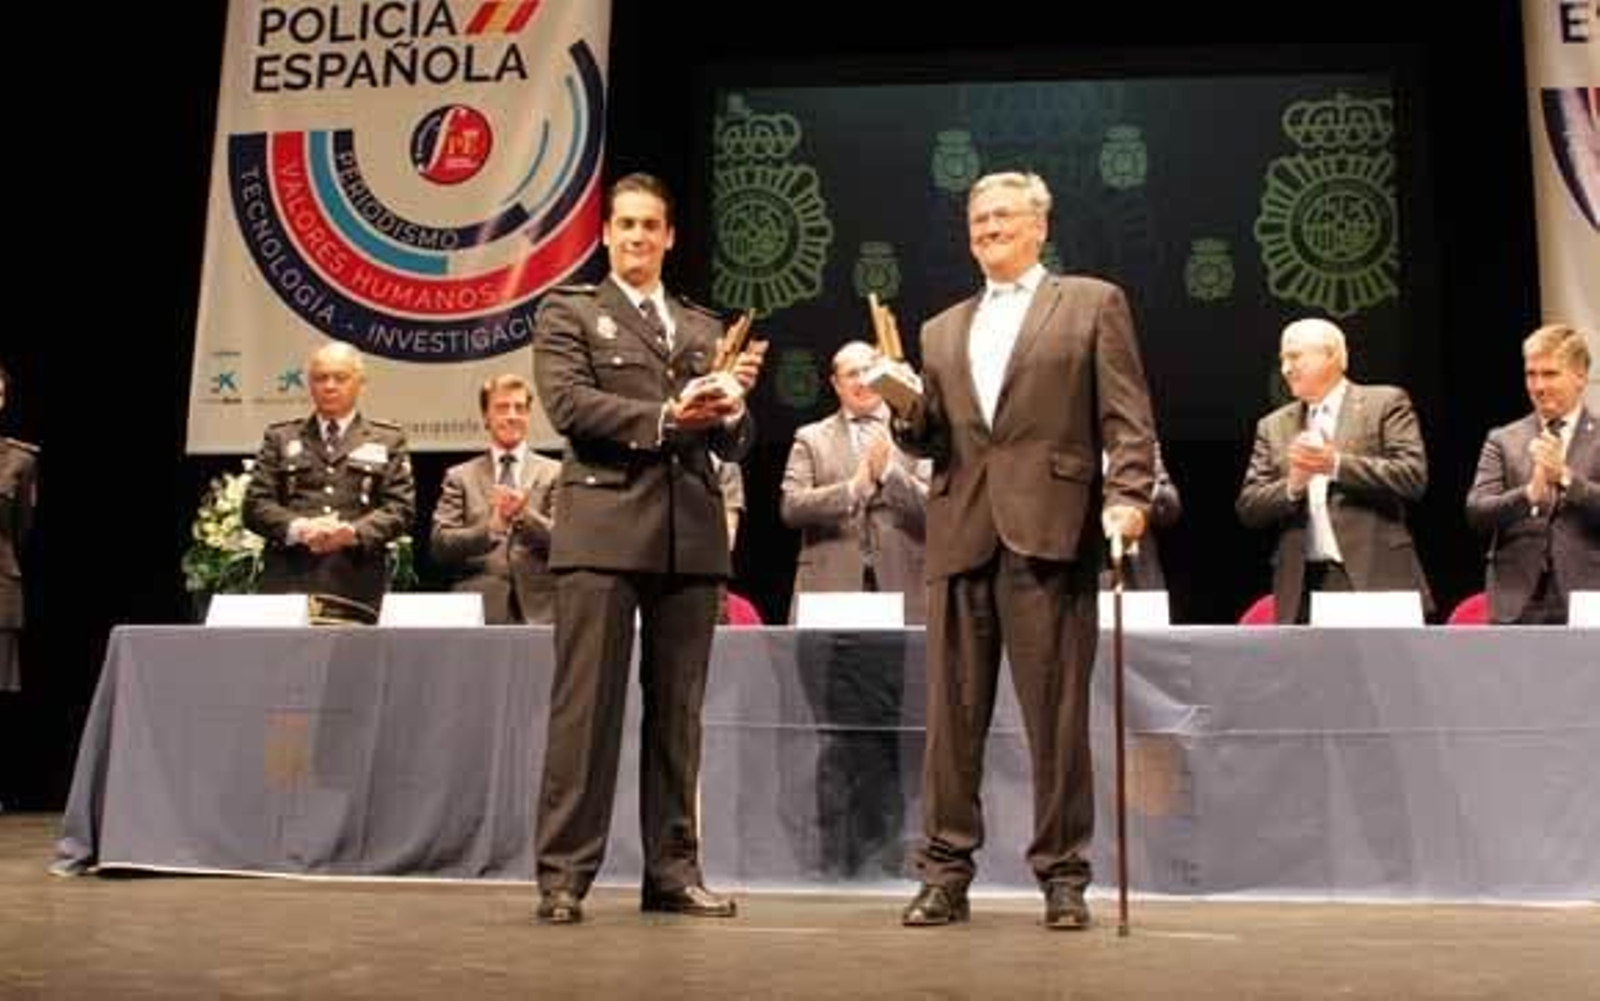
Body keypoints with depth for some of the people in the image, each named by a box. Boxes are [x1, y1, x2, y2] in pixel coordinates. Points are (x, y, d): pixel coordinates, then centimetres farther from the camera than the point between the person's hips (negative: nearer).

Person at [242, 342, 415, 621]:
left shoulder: (387, 440, 16)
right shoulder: (280, 437, 19)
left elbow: (401, 507, 5)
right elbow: (255, 504, 10)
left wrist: (354, 531, -14)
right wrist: (299, 528, -12)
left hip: (357, 586, -1)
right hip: (289, 580, 1)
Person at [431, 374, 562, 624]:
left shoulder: (554, 473, 12)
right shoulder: (460, 477, 13)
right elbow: (440, 546, 2)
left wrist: (525, 515, -18)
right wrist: (490, 526, -16)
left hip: (539, 611, 0)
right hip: (478, 612, 0)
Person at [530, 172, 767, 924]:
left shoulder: (703, 328, 22)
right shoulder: (568, 312, 11)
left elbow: (733, 445, 15)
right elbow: (568, 403, -6)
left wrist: (732, 403, -7)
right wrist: (664, 417, -14)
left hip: (691, 532, 4)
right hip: (604, 527, -4)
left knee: (677, 711, 6)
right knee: (587, 706, -5)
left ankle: (672, 869, 14)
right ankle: (562, 874, 1)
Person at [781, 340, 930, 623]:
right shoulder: (811, 438, 11)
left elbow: (933, 510, 1)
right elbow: (791, 508, -2)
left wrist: (889, 472, -13)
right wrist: (854, 486, -14)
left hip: (901, 589, 0)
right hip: (829, 589, 0)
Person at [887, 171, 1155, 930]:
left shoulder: (1092, 303, 11)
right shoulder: (943, 330, 23)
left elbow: (1126, 416, 2)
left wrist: (1128, 495, -13)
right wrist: (907, 412, -2)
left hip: (1050, 530, -4)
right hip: (961, 534, 4)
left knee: (1056, 712, -1)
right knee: (953, 712, 4)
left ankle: (1062, 874, 10)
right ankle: (946, 872, 12)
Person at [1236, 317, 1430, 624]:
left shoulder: (1386, 403, 5)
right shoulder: (1273, 426, 16)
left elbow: (1413, 476, -7)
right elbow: (1247, 508, 9)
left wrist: (1337, 465, -14)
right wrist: (1292, 484, -10)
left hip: (1375, 577, -3)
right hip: (1303, 586, 3)